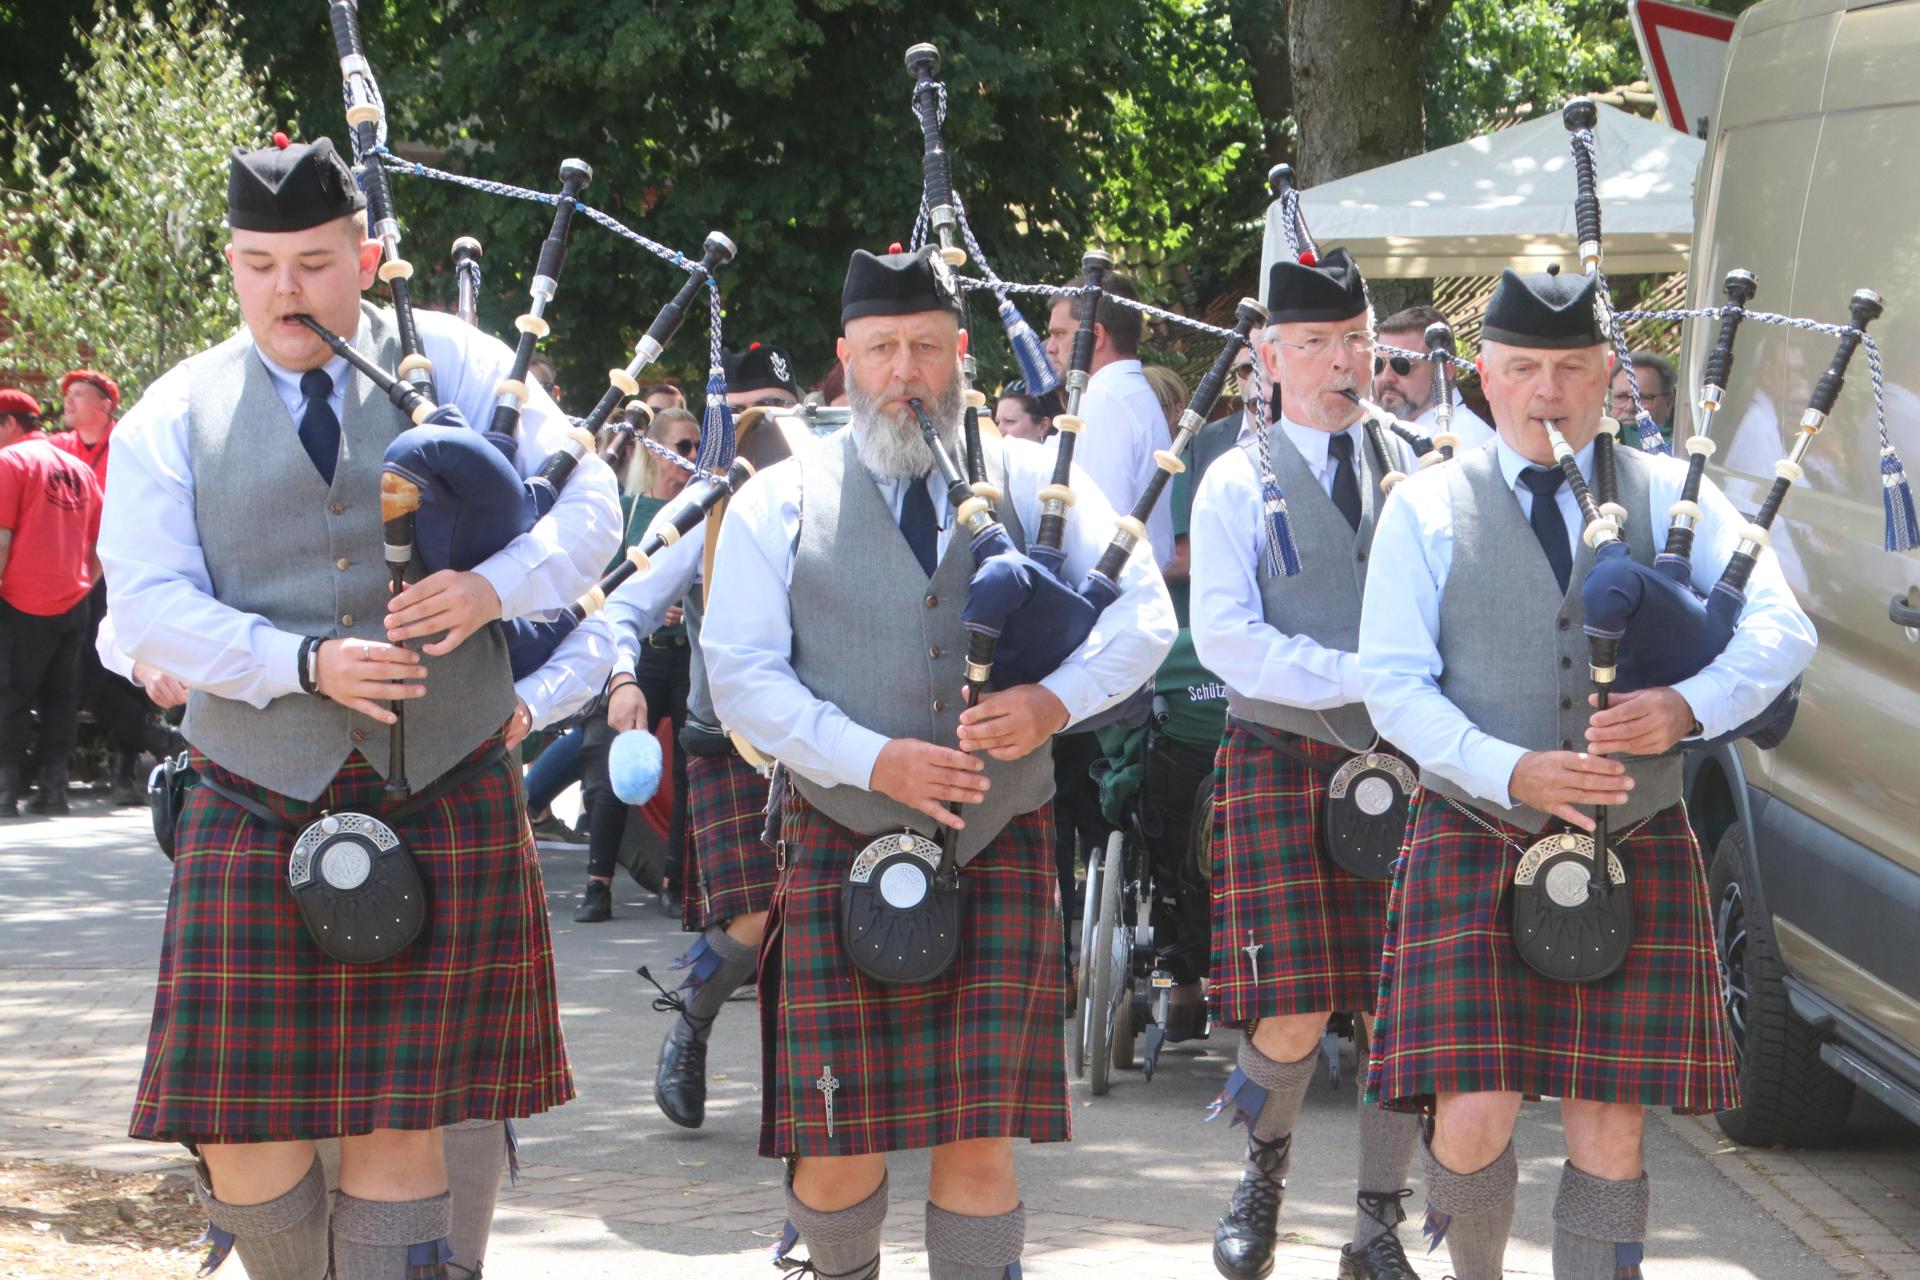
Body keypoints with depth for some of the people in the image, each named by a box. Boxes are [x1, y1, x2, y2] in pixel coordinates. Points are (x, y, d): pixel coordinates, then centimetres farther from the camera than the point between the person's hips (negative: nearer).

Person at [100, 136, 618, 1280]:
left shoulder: (453, 363, 7)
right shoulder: (174, 419, 5)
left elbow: (589, 504, 5)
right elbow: (150, 607, -4)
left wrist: (495, 586, -16)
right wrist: (307, 663, -18)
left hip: (444, 802, 0)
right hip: (260, 817, 0)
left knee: (399, 1127, -2)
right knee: (249, 1135, -3)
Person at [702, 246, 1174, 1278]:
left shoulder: (1034, 484, 8)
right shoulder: (780, 504, 4)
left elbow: (1143, 613, 5)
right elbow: (742, 677, -3)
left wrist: (1056, 701, -14)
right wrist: (873, 759, -16)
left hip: (999, 854, 1)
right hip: (843, 853, -1)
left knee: (979, 1146, -3)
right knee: (840, 1148, -2)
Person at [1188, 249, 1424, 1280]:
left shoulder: (1411, 472, 11)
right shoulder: (1238, 482, 0)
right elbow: (1224, 640, -11)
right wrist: (1363, 675, -17)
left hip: (1401, 768, 3)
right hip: (1282, 764, -3)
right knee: (1295, 1013, -10)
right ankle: (1265, 1164, 21)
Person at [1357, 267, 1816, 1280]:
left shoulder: (1669, 495, 6)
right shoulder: (1427, 511, 2)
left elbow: (1781, 628, -3)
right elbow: (1393, 685, -4)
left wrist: (1689, 705, -23)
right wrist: (1511, 772, -20)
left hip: (1636, 855, 2)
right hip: (1476, 846, -1)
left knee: (1610, 1129, 0)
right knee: (1474, 1118, -9)